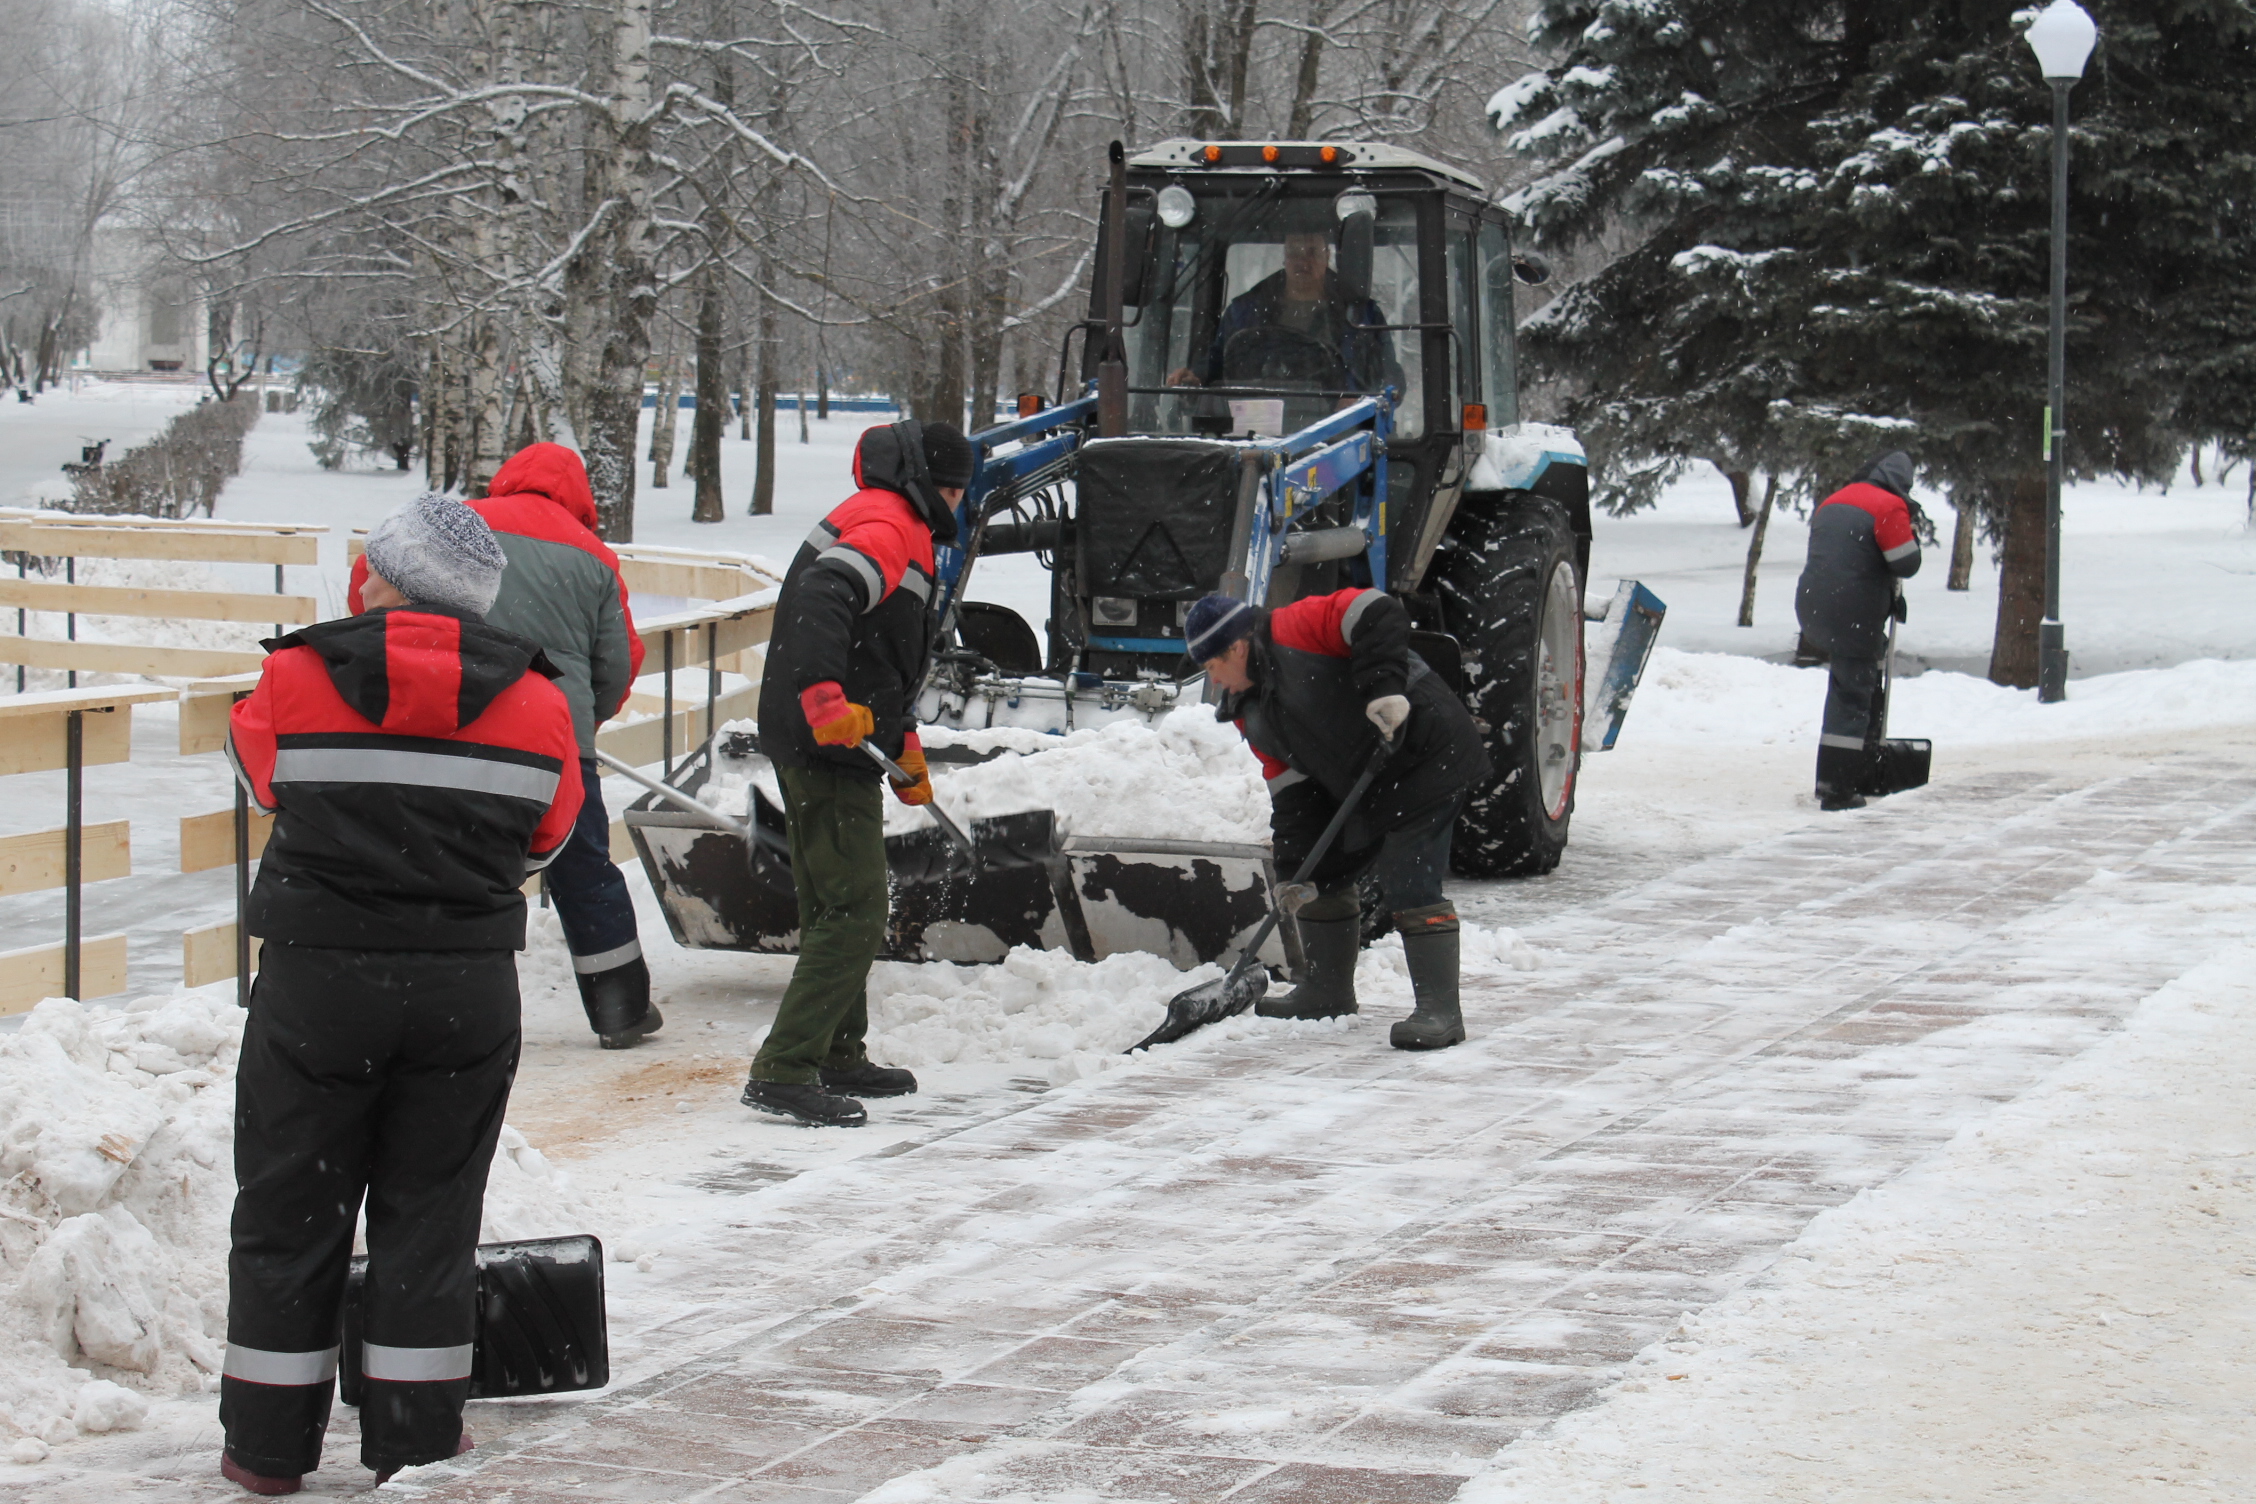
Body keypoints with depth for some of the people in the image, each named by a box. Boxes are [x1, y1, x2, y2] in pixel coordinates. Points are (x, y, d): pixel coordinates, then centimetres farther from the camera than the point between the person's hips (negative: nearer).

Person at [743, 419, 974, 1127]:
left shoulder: (884, 522, 24)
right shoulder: (887, 525, -11)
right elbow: (821, 600, -30)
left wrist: (904, 743, 34)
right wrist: (825, 698, -38)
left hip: (833, 743, 11)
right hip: (829, 748, -11)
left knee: (834, 906, 20)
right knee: (855, 913, -12)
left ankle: (837, 1056, 32)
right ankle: (782, 1073, -14)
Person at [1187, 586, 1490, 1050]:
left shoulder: (1295, 630, -15)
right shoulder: (1252, 711, 12)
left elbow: (1378, 615, -26)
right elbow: (1290, 784, 8)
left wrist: (1383, 686, -36)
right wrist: (1294, 864, -2)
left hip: (1426, 755, -10)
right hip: (1363, 789, 10)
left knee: (1409, 885, -16)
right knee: (1323, 876, 14)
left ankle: (1440, 1010, -13)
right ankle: (1327, 991, 30)